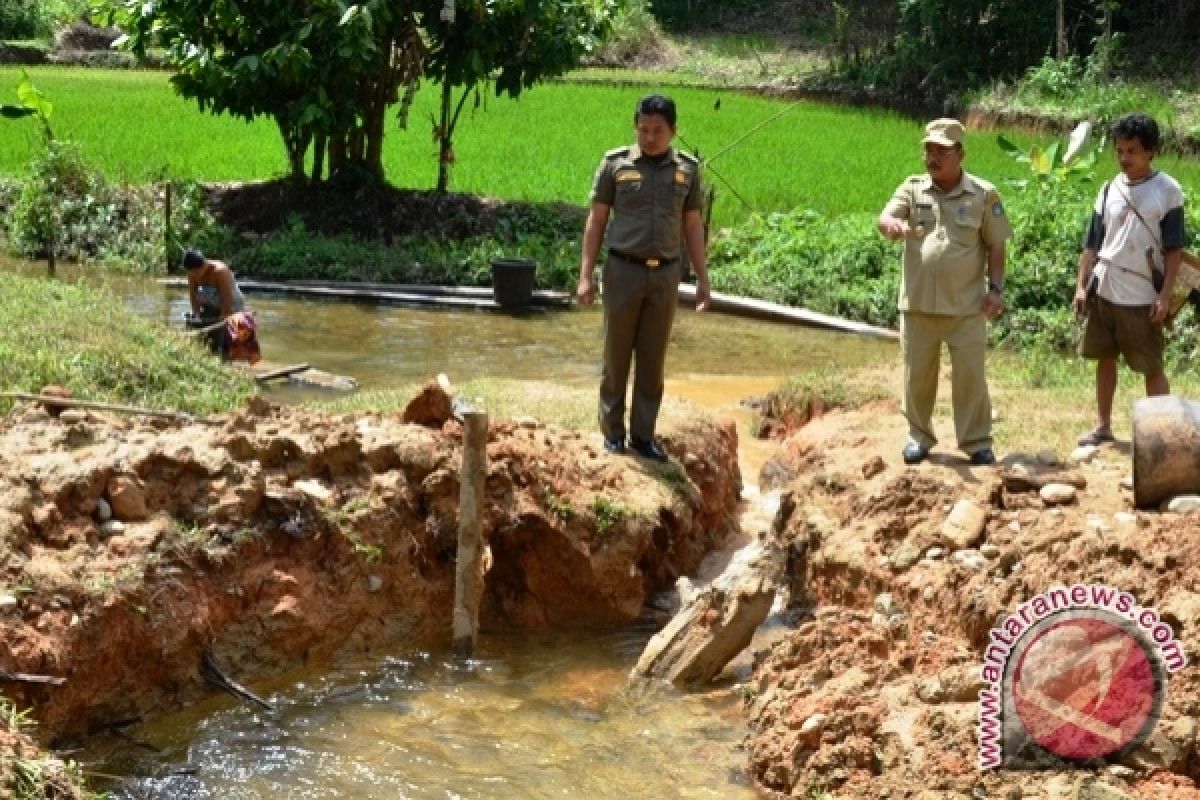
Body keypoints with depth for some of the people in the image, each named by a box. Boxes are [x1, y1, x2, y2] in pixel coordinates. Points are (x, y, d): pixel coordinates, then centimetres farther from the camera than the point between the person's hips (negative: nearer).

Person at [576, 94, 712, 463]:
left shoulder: (687, 169, 4)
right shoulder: (615, 163, -2)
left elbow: (692, 226, 10)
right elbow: (596, 221, 1)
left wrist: (702, 278, 6)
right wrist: (585, 275, -4)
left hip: (665, 275, 2)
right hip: (623, 270, -2)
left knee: (653, 359, 6)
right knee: (617, 356, 5)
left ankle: (643, 434, 14)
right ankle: (613, 431, 15)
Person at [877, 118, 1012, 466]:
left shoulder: (983, 194, -1)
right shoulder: (913, 189, 3)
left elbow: (995, 246, 3)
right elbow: (882, 219, -12)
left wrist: (996, 288, -5)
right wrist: (893, 224, -36)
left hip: (966, 306, -2)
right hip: (918, 303, 2)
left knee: (970, 374, 1)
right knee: (918, 374, 10)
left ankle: (977, 441, 11)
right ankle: (919, 437, 24)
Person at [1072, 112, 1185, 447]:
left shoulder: (1167, 190, -5)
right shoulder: (1110, 190, 7)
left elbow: (1174, 249, -6)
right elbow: (1093, 243, 10)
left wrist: (1165, 295, -12)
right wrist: (1081, 286, 3)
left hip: (1143, 297, -5)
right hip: (1104, 292, 5)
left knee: (1152, 367, 0)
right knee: (1104, 358, 13)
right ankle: (1103, 426, 24)